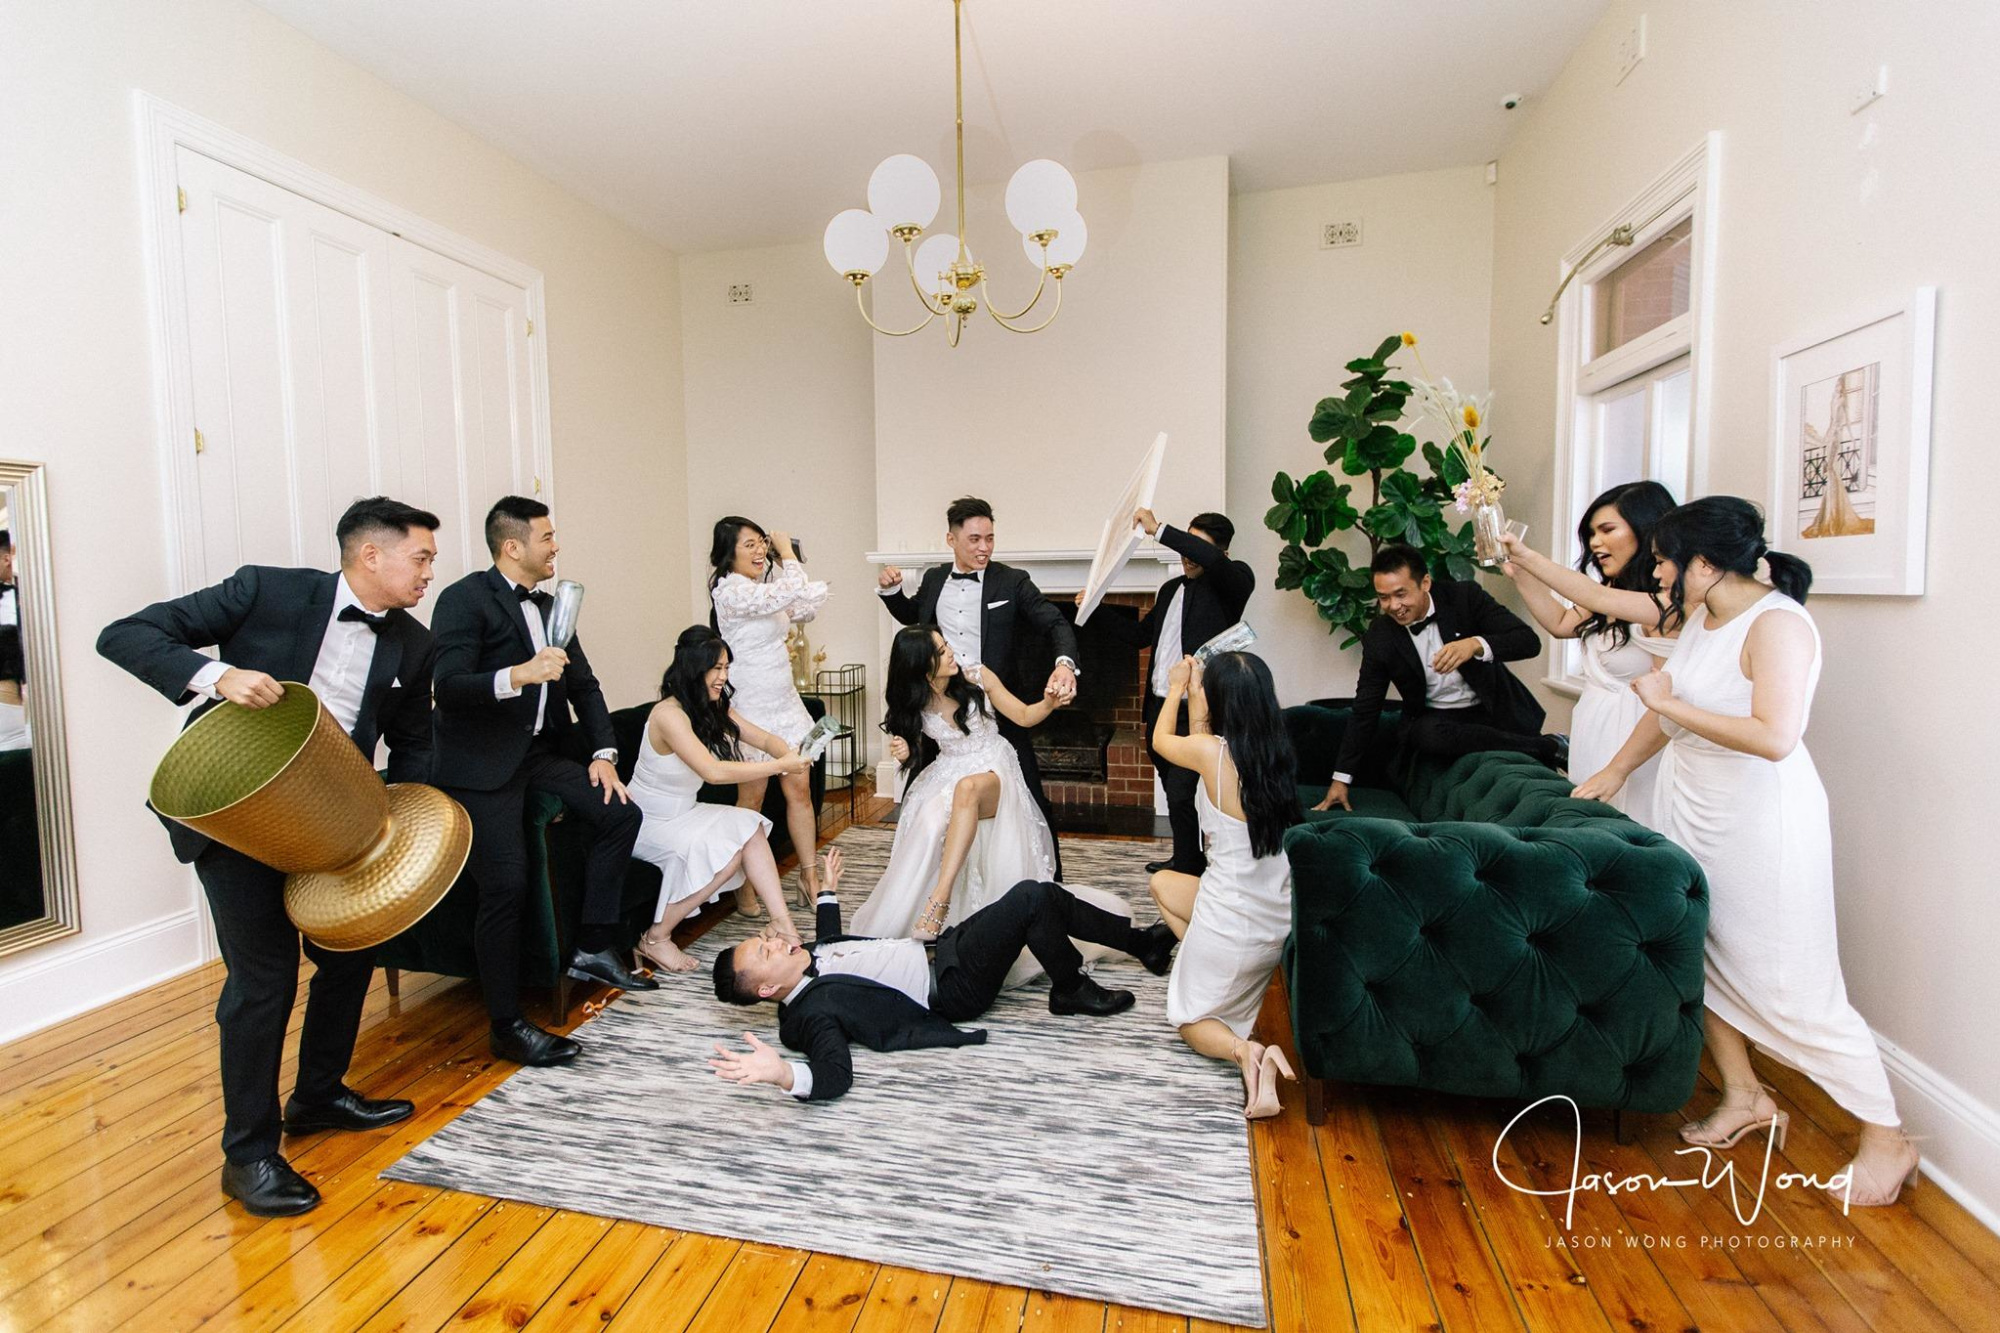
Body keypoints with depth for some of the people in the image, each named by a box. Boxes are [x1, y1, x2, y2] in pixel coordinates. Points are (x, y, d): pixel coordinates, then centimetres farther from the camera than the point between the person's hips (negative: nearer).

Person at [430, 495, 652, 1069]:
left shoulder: (550, 606, 13)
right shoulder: (464, 599, -9)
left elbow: (584, 685, 15)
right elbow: (449, 685, -21)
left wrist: (604, 752, 3)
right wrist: (518, 675, -38)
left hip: (539, 753, 8)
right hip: (481, 763, -7)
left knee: (620, 813, -5)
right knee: (507, 884, -15)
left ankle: (593, 949, 6)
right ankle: (507, 1027, 1)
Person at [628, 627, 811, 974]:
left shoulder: (715, 708, 1)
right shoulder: (668, 714, -26)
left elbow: (764, 739, 1)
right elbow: (713, 771, -36)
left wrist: (787, 754, -23)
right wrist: (779, 765, -33)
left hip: (683, 813, 8)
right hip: (647, 821, -8)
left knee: (750, 828, -15)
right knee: (727, 850, -25)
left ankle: (782, 922, -14)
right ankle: (655, 938, -10)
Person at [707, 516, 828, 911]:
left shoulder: (764, 587, 10)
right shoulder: (730, 589, -17)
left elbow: (804, 610, 16)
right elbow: (793, 592, -27)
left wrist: (784, 558, 7)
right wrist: (787, 552, -9)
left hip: (784, 700, 8)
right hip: (752, 707, -8)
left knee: (800, 788, 9)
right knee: (752, 797, 4)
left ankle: (809, 875, 19)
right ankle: (743, 885, 20)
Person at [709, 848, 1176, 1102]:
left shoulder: (807, 953, 5)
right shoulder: (809, 1012, -20)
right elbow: (835, 1073, -35)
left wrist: (827, 891, 34)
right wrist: (783, 1074, -55)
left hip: (938, 947, 9)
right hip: (951, 987, -9)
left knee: (1046, 895, 5)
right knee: (1032, 898, -22)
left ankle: (1139, 941, 24)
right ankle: (1071, 991, 2)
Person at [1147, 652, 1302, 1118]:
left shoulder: (1212, 751, -21)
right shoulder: (1278, 752, -4)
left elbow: (1162, 739, 3)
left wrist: (1176, 689, 18)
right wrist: (1193, 696, 22)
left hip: (1230, 924, -6)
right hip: (1278, 922, 6)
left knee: (1191, 1022, 20)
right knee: (1163, 882, 29)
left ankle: (1242, 1050, -12)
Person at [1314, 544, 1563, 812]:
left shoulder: (1465, 597, -9)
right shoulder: (1379, 637, -7)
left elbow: (1529, 641, -15)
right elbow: (1365, 709, -2)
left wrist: (1475, 644, -36)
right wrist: (1341, 778, -3)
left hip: (1494, 710, 0)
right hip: (1435, 721, 0)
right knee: (1428, 734, -33)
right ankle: (1550, 747, -15)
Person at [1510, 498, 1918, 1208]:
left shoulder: (1777, 624, -19)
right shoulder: (1702, 617, 6)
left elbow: (1775, 737, -31)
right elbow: (1669, 707, 17)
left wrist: (1671, 704, -24)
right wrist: (1615, 771, 21)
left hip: (1761, 822, -8)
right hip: (1694, 812, 8)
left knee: (1794, 985, 0)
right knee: (1702, 956, 14)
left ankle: (1886, 1139, 20)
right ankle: (1745, 1097, 29)